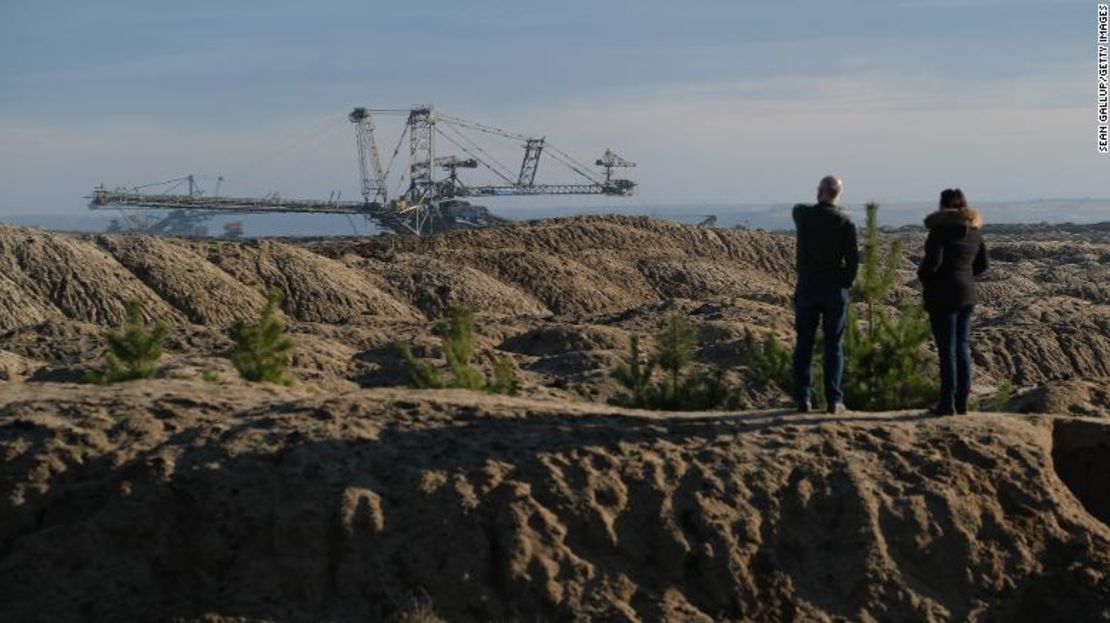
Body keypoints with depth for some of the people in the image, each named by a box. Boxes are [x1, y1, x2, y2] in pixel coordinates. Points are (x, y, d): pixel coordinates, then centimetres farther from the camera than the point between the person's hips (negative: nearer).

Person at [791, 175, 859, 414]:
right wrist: (845, 284, 4)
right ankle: (834, 400, 1)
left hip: (806, 288, 1)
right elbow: (853, 260, -10)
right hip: (834, 290, -1)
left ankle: (803, 399, 4)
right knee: (833, 345, 4)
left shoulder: (802, 214, -4)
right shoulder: (845, 223, -9)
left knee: (804, 344, 7)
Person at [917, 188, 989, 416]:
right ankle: (962, 401, 13)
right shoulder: (973, 231, 10)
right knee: (962, 346, 12)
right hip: (967, 293, 7)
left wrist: (922, 275, -2)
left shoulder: (940, 230, -13)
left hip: (943, 294, -7)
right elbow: (982, 263, 15)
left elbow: (933, 260, -21)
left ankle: (947, 402, -5)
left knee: (947, 348, -5)